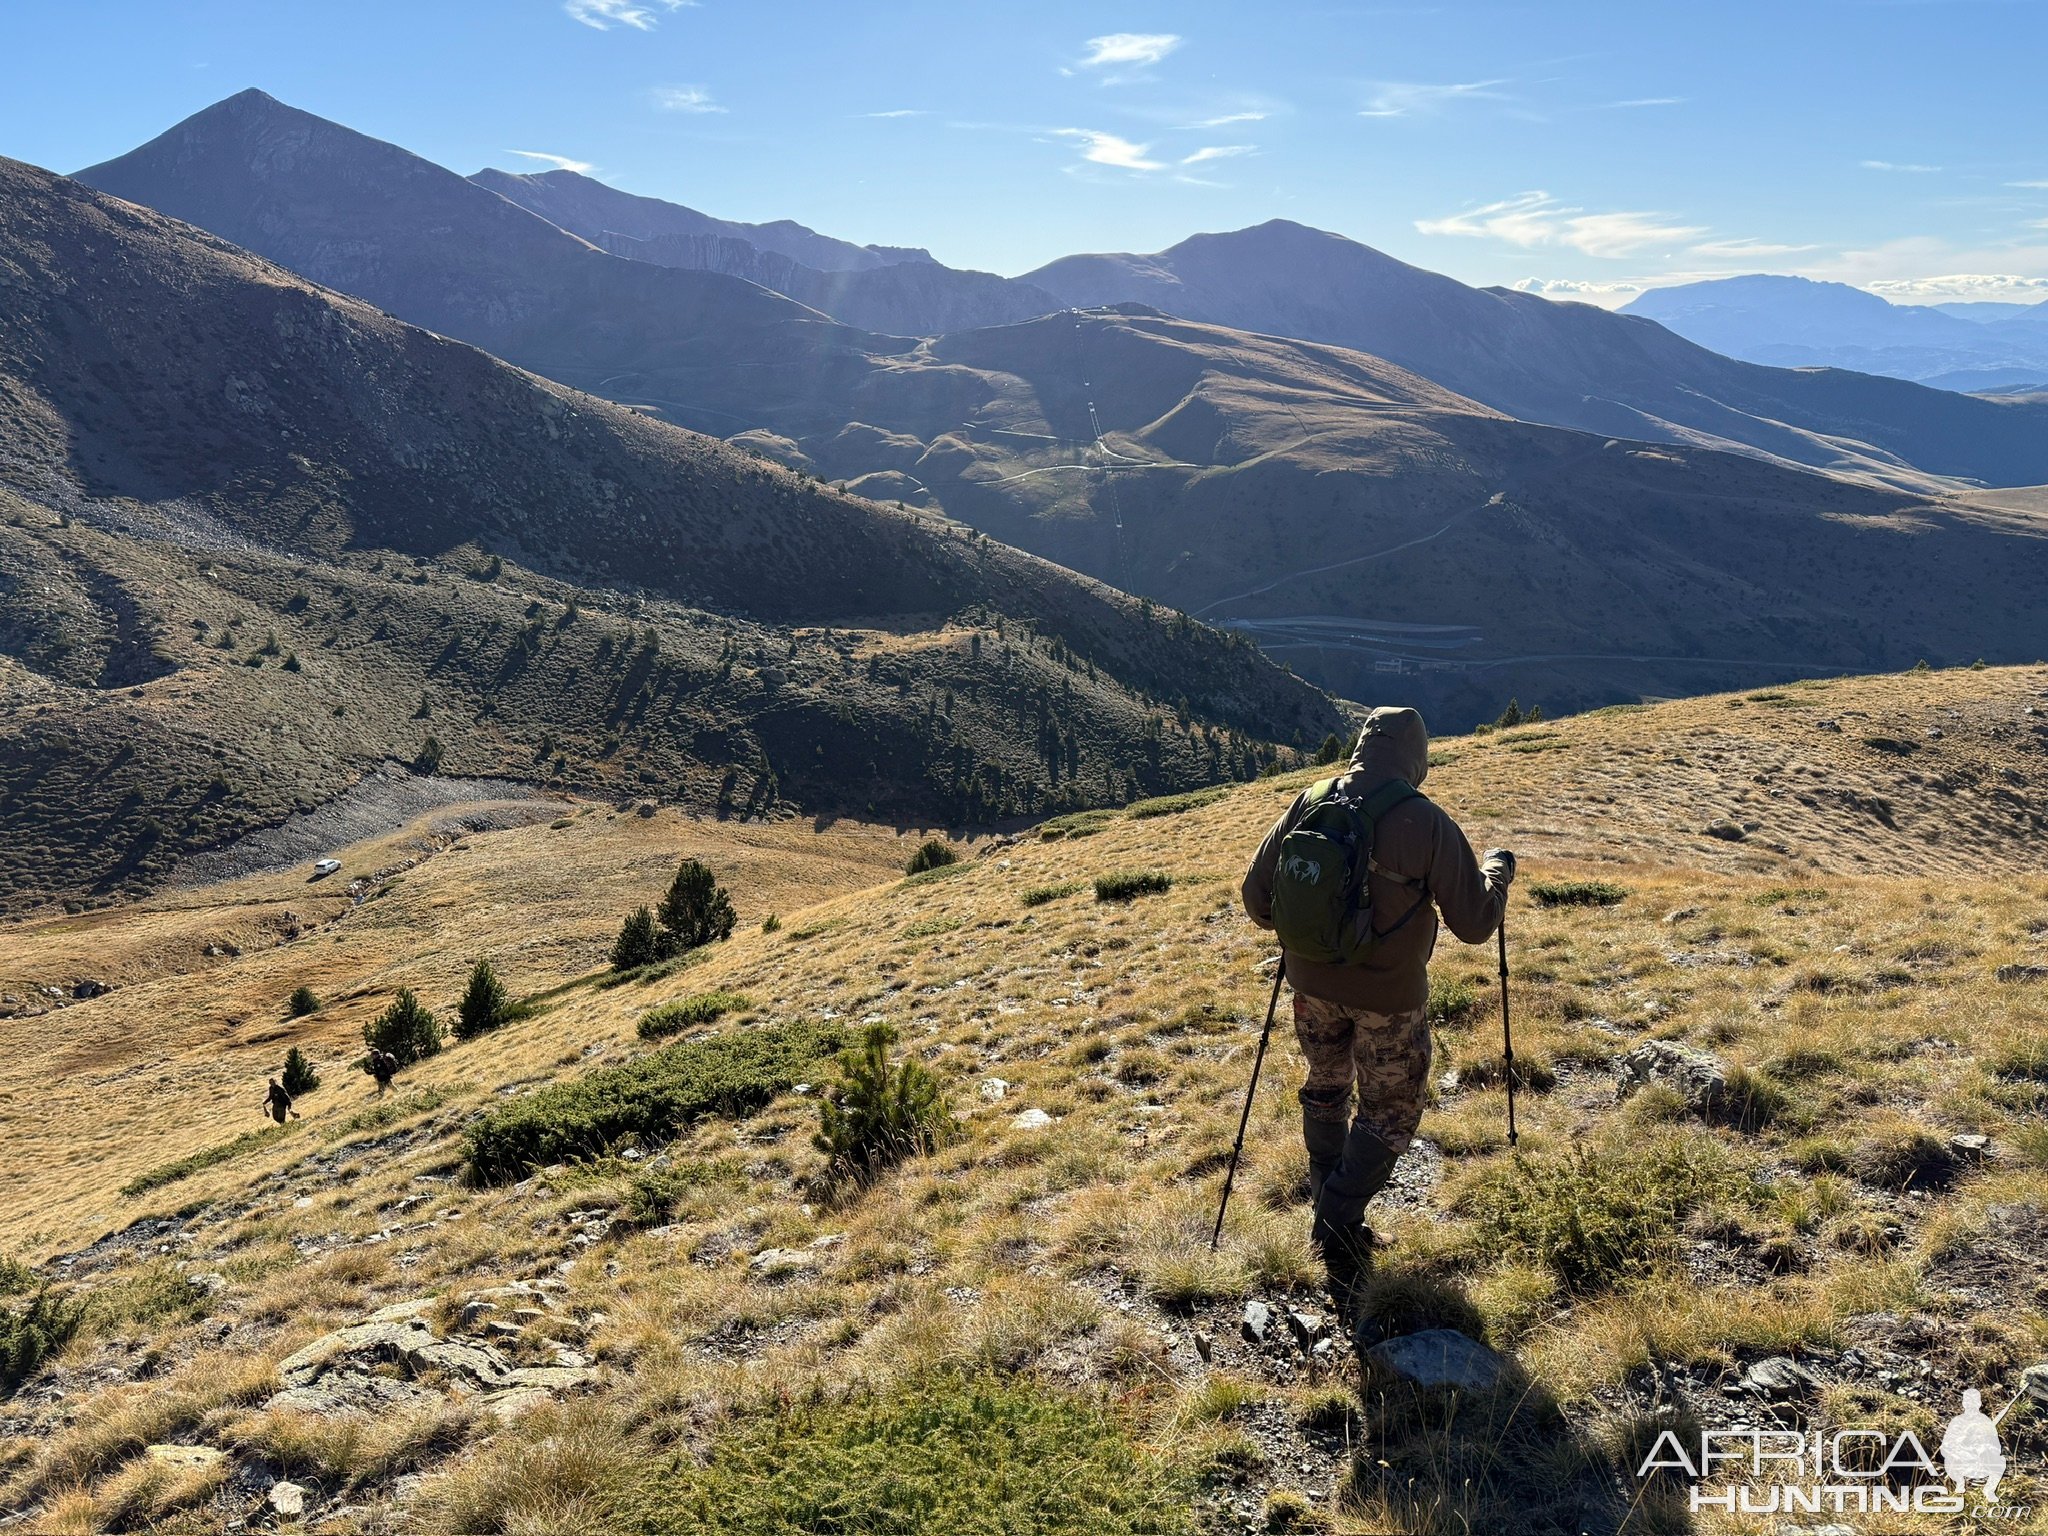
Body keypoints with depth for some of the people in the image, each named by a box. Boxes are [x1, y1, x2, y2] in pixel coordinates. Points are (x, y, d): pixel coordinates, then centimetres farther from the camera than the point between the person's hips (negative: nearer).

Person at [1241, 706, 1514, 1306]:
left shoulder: (1309, 803, -6)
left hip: (1313, 982, 4)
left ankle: (1329, 1213, 35)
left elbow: (1256, 898, -1)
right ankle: (1340, 1221, 3)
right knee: (1390, 1111, 14)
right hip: (1390, 995, -4)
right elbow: (1475, 924, -13)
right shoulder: (1426, 822, -17)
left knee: (1325, 1091, 24)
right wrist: (1496, 870, 7)